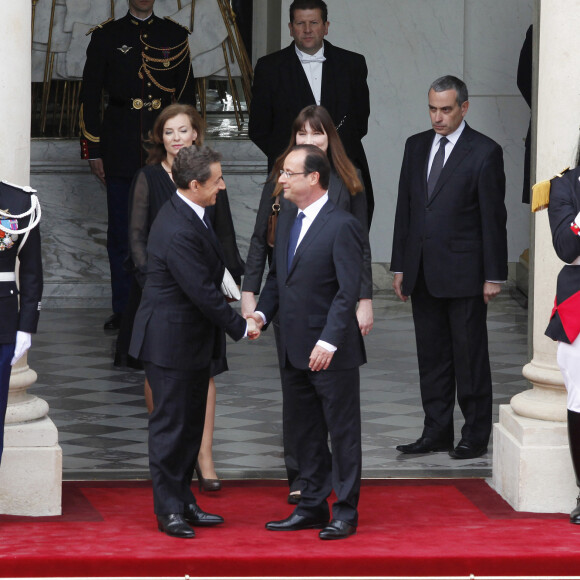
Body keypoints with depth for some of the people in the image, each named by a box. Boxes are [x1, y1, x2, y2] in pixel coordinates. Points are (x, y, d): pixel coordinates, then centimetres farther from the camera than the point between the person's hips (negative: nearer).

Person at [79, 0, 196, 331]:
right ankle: (123, 309, 10)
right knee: (121, 232, 3)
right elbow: (90, 96, 5)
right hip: (120, 148, 0)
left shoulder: (175, 36, 8)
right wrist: (93, 151, 0)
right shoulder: (106, 36, 5)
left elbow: (187, 95, 11)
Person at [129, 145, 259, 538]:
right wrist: (240, 327, -14)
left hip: (194, 340, 10)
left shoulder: (191, 215, 6)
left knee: (190, 424, 16)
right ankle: (169, 509, 7)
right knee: (170, 426, -1)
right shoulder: (178, 232, -26)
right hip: (172, 342, -10)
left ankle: (183, 502, 25)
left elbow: (213, 270, 17)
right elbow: (203, 292, -24)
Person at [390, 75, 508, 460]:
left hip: (463, 273, -5)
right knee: (432, 356, 10)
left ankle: (476, 436, 8)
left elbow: (493, 218, -7)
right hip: (423, 273, 6)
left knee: (470, 356, 1)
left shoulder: (484, 152, -6)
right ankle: (437, 432, 17)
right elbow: (405, 208, 13)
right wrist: (400, 266, 10)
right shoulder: (416, 146, 11)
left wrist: (494, 276, -9)